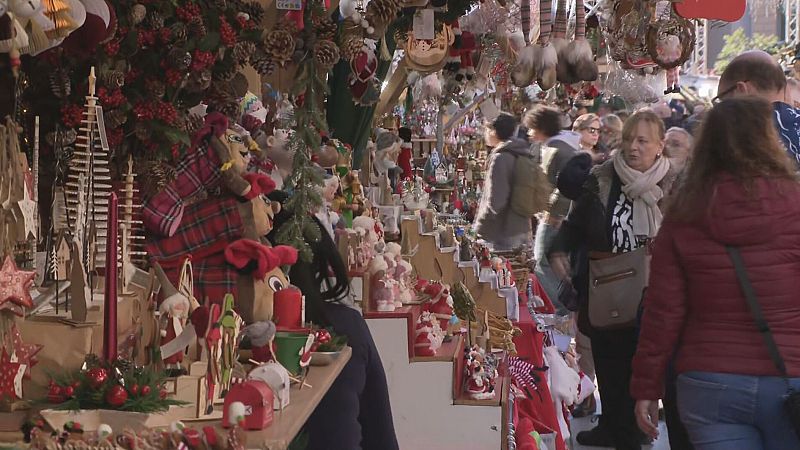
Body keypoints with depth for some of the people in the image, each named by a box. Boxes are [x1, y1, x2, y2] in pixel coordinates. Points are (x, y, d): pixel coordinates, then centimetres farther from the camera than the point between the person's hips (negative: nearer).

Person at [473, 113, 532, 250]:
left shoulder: (500, 158, -18)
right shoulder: (521, 155, 8)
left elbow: (495, 201, -23)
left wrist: (480, 225, -12)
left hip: (504, 234, -9)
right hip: (522, 229, 9)